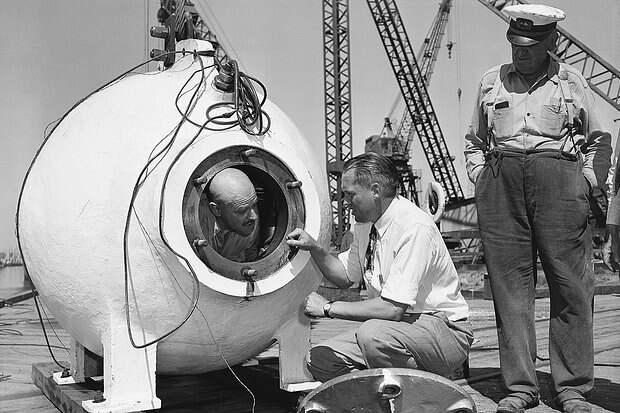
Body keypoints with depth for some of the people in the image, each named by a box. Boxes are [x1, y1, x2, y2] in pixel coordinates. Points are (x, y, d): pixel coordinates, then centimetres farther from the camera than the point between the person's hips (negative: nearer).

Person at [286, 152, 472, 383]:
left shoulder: (414, 227, -24)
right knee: (319, 360, -4)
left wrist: (328, 308, -20)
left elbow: (393, 308, -28)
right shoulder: (364, 222, 3)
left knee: (373, 334, -36)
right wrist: (314, 248, -1)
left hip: (443, 329, -8)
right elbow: (346, 276, 16)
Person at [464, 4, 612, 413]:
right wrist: (481, 177, 9)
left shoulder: (571, 81, 13)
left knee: (571, 284, -3)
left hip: (558, 178, -1)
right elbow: (474, 140, 24)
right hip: (501, 183, 2)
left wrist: (587, 182, 6)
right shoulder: (491, 81, 17)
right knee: (510, 283, -1)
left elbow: (599, 139, 19)